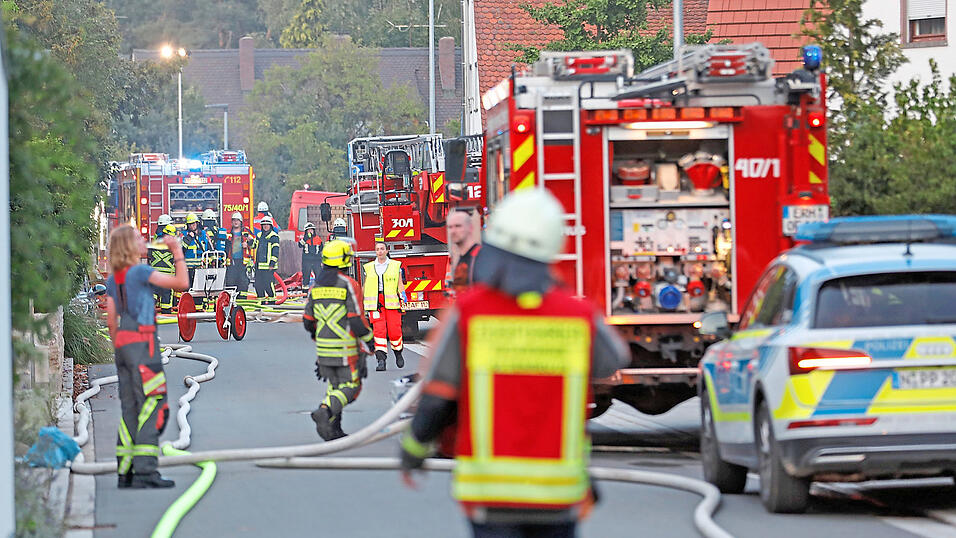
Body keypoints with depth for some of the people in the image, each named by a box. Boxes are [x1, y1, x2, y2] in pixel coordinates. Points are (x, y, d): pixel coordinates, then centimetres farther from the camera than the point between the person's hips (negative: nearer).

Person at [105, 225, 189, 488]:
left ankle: (125, 471, 6)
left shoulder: (113, 279, 13)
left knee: (130, 409, 9)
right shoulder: (140, 272, -10)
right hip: (142, 341, -8)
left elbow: (112, 321, 14)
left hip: (123, 345, 8)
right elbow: (181, 283, -12)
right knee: (151, 407, -9)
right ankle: (145, 471, -16)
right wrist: (178, 251, -2)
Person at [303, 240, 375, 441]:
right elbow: (357, 320, -16)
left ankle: (333, 430, 9)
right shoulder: (349, 285, -13)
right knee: (350, 387, 1)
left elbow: (308, 320, 11)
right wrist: (368, 341, -4)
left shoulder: (317, 286, 7)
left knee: (334, 385, 17)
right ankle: (325, 412, -23)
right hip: (346, 349, -6)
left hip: (324, 348, 6)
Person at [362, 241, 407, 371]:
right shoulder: (369, 268, 12)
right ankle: (381, 359, -15)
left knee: (394, 330, -3)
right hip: (375, 301, 1)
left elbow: (400, 284, 6)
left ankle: (398, 353, 23)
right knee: (378, 330, -11)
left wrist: (403, 295, -10)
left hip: (392, 302, -1)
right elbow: (365, 286, 17)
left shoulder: (395, 265, 8)